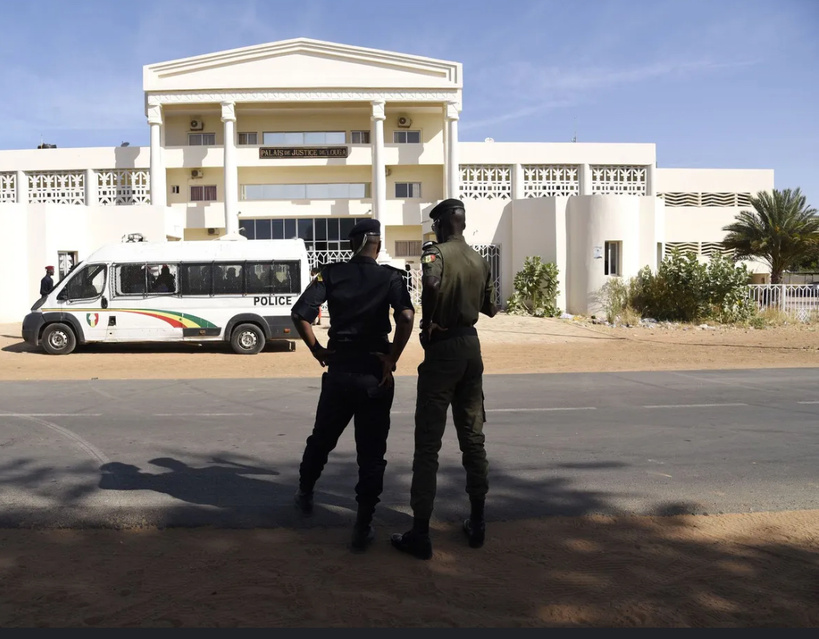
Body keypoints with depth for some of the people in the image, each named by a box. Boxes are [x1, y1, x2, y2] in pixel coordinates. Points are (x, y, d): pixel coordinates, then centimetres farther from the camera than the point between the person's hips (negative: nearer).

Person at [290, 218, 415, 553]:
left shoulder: (332, 273, 1)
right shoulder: (390, 277, -2)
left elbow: (300, 313, -11)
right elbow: (407, 316, -20)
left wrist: (316, 350, 0)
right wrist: (391, 359, -13)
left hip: (338, 370, 2)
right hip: (375, 373, -2)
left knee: (322, 438, 23)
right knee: (371, 453, 6)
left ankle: (305, 494, 43)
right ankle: (363, 528, 8)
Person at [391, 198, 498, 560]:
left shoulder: (437, 253, -10)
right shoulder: (479, 260, 10)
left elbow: (432, 282, -30)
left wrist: (430, 322, -15)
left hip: (442, 347, -6)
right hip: (471, 345, 7)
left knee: (428, 443, -2)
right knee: (473, 436, 14)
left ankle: (420, 534, 1)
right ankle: (477, 523, 22)